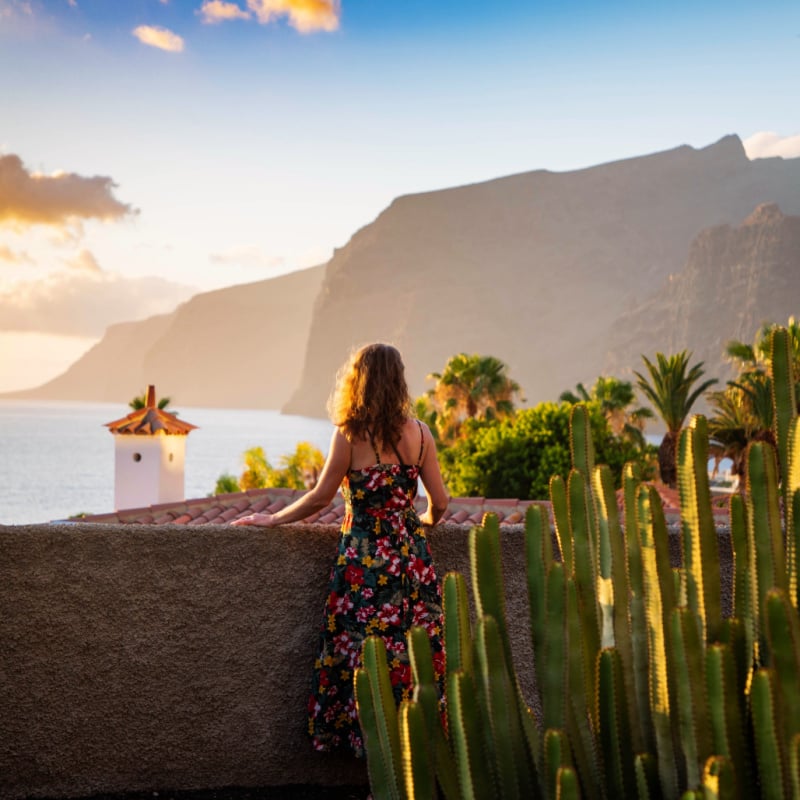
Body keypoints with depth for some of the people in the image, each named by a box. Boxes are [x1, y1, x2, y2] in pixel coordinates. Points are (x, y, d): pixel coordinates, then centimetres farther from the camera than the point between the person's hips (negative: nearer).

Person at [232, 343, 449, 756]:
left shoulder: (349, 435, -8)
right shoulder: (419, 433, 2)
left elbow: (321, 497, -3)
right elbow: (440, 502, 5)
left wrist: (273, 519, 11)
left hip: (365, 559, -4)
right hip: (410, 559, 4)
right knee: (414, 655, 9)